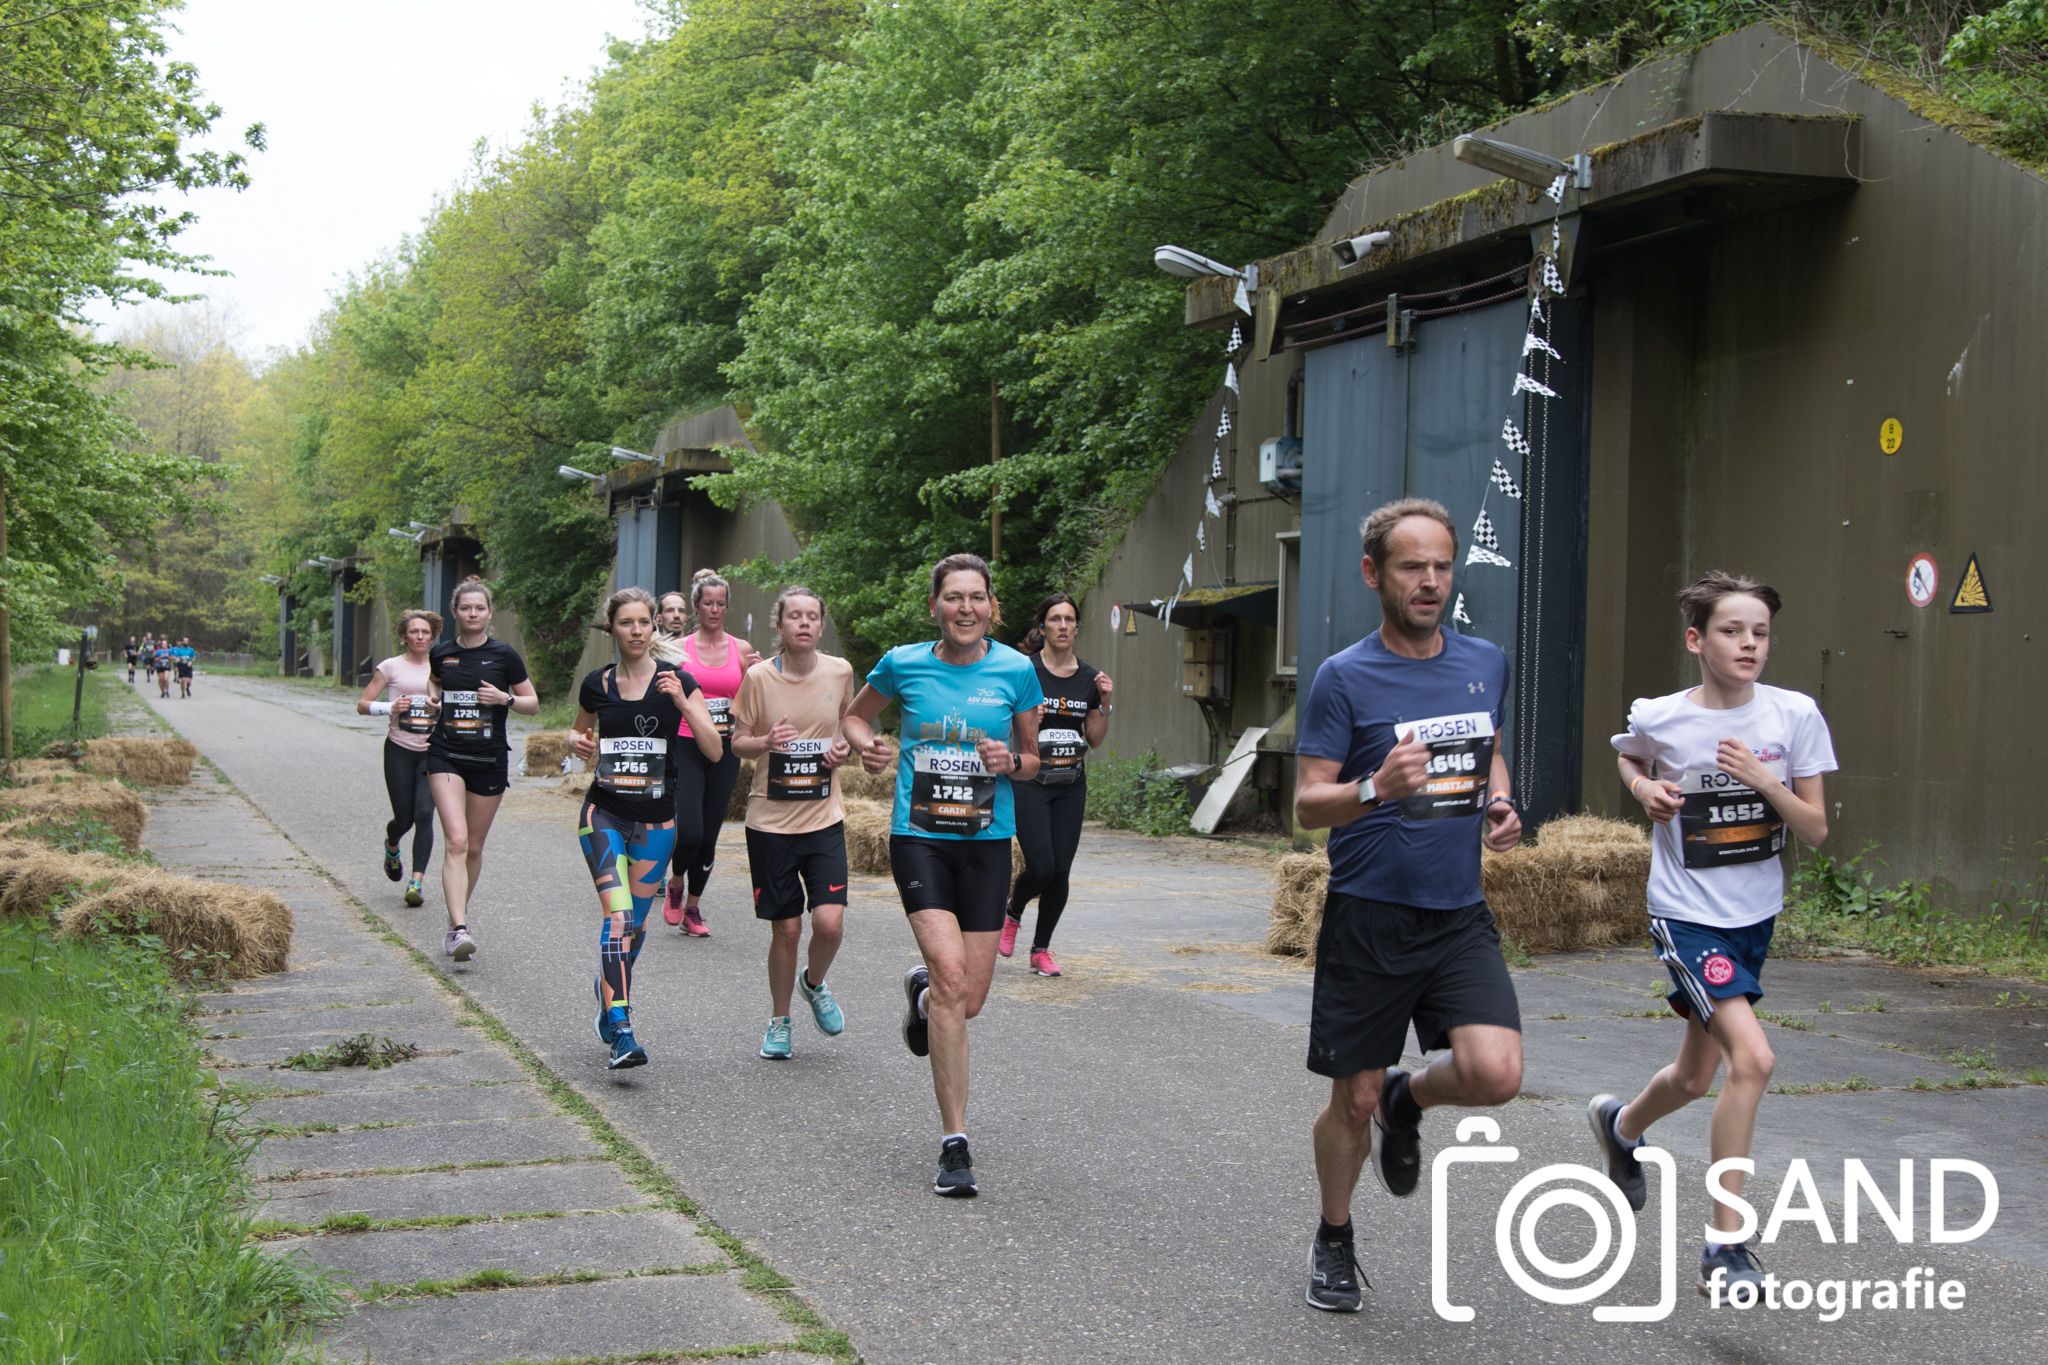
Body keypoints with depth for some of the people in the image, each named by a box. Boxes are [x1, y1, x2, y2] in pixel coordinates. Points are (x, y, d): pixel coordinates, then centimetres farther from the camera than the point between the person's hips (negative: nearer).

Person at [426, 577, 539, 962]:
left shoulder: (504, 655, -2)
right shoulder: (441, 652, 4)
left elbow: (533, 703, 4)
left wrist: (505, 698, -14)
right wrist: (434, 699, 7)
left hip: (489, 759, 0)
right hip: (446, 756, 0)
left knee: (474, 847, 10)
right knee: (455, 841, -16)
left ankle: (457, 918, 30)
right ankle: (459, 929, -24)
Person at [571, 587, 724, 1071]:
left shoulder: (676, 681, -5)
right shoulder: (597, 684, 2)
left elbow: (714, 751, -10)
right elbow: (581, 730, 22)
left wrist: (681, 701, -21)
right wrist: (581, 743, -1)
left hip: (655, 817, 1)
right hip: (604, 812, 0)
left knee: (635, 920, 12)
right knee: (618, 915, -16)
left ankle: (609, 993, 41)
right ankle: (620, 1032, -22)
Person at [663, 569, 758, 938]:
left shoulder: (741, 650, 6)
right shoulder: (679, 649, 1)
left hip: (725, 750, 2)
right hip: (687, 746, -2)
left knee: (709, 835, 6)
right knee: (689, 833, -13)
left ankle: (693, 907, 22)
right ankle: (676, 884, 19)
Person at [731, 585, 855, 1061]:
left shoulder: (840, 672, -1)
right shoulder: (758, 677, -7)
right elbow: (738, 741, 2)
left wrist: (843, 748, -5)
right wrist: (765, 742, -20)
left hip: (824, 817, 1)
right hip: (771, 820, -1)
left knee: (829, 922, -12)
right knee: (786, 928, 4)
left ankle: (814, 983, 22)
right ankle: (778, 1020, 27)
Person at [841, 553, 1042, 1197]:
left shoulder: (1016, 670, 1)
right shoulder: (903, 665, 0)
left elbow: (1033, 757, 13)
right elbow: (856, 713, 19)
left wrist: (1011, 761, -10)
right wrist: (866, 745, -3)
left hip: (987, 841, 2)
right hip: (919, 837, -2)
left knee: (968, 1000, 3)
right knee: (951, 975, -19)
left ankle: (920, 990, 44)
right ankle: (955, 1144, -11)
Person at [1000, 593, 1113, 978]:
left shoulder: (1089, 679, 7)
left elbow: (1094, 739, 12)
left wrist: (1105, 703, -2)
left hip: (1071, 784, 4)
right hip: (1030, 780, -4)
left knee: (1060, 871, 2)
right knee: (1041, 867, -12)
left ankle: (1041, 949, 17)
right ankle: (1012, 916, 21)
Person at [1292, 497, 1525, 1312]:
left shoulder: (1485, 663, 7)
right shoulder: (1344, 678, -7)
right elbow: (1307, 804, -9)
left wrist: (1500, 804, 4)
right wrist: (1378, 789, -28)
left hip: (1459, 916, 3)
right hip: (1368, 917, -3)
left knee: (1495, 1075, -16)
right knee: (1354, 1099, 5)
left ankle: (1408, 1101, 18)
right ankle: (1334, 1240, 31)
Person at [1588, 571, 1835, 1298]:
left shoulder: (1794, 714, -8)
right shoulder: (1658, 718, -11)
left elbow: (1816, 829, -5)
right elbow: (1627, 756, 14)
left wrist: (1764, 781, -21)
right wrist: (1645, 788, -7)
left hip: (1755, 916, 5)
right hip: (1687, 916, -4)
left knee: (1696, 1077, 19)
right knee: (1752, 1058, -23)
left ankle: (1619, 1126, 53)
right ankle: (1725, 1244, -11)